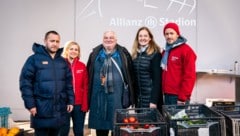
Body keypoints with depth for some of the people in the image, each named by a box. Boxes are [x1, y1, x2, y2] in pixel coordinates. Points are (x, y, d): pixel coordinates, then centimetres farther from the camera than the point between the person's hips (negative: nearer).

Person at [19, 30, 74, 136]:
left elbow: (68, 83, 13)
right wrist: (30, 104, -13)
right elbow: (25, 82, -9)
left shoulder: (63, 62, 11)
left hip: (59, 110, 5)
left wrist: (70, 101, 6)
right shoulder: (34, 59, -5)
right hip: (41, 109, -4)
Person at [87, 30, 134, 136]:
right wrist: (88, 93, 5)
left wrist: (129, 94, -2)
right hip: (99, 94, 2)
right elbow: (88, 74, 8)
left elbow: (130, 74, 1)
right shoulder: (95, 54, 7)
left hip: (116, 94, -1)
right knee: (100, 123, 11)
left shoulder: (123, 54, 2)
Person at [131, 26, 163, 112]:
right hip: (138, 97, 5)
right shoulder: (135, 54, 9)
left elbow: (157, 79, -11)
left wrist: (154, 100, -16)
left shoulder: (155, 54, -7)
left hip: (150, 96, -5)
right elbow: (133, 77, 10)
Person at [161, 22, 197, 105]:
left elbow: (189, 76, -14)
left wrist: (183, 97, -16)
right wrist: (164, 91, 13)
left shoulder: (186, 50, -9)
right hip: (167, 95, 7)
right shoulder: (166, 51, 15)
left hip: (178, 96, -7)